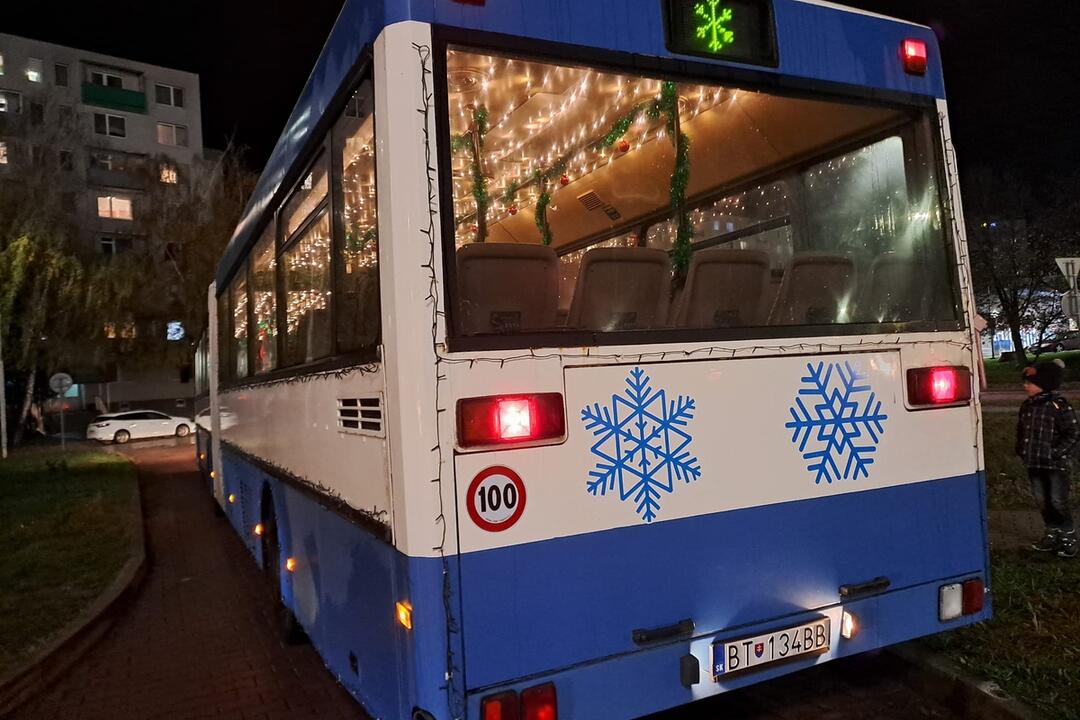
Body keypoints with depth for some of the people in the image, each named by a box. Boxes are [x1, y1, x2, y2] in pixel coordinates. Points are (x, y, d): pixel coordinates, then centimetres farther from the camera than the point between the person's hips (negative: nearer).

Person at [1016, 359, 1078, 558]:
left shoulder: (1058, 406, -16)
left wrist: (1056, 452, -18)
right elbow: (1021, 429, 19)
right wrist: (1021, 449, 9)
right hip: (1034, 463, 7)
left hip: (1056, 464, -7)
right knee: (1042, 501, 14)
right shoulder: (1027, 405, 5)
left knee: (1058, 502, 0)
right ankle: (1053, 533, 29)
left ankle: (1069, 537, 18)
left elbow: (1073, 433, -15)